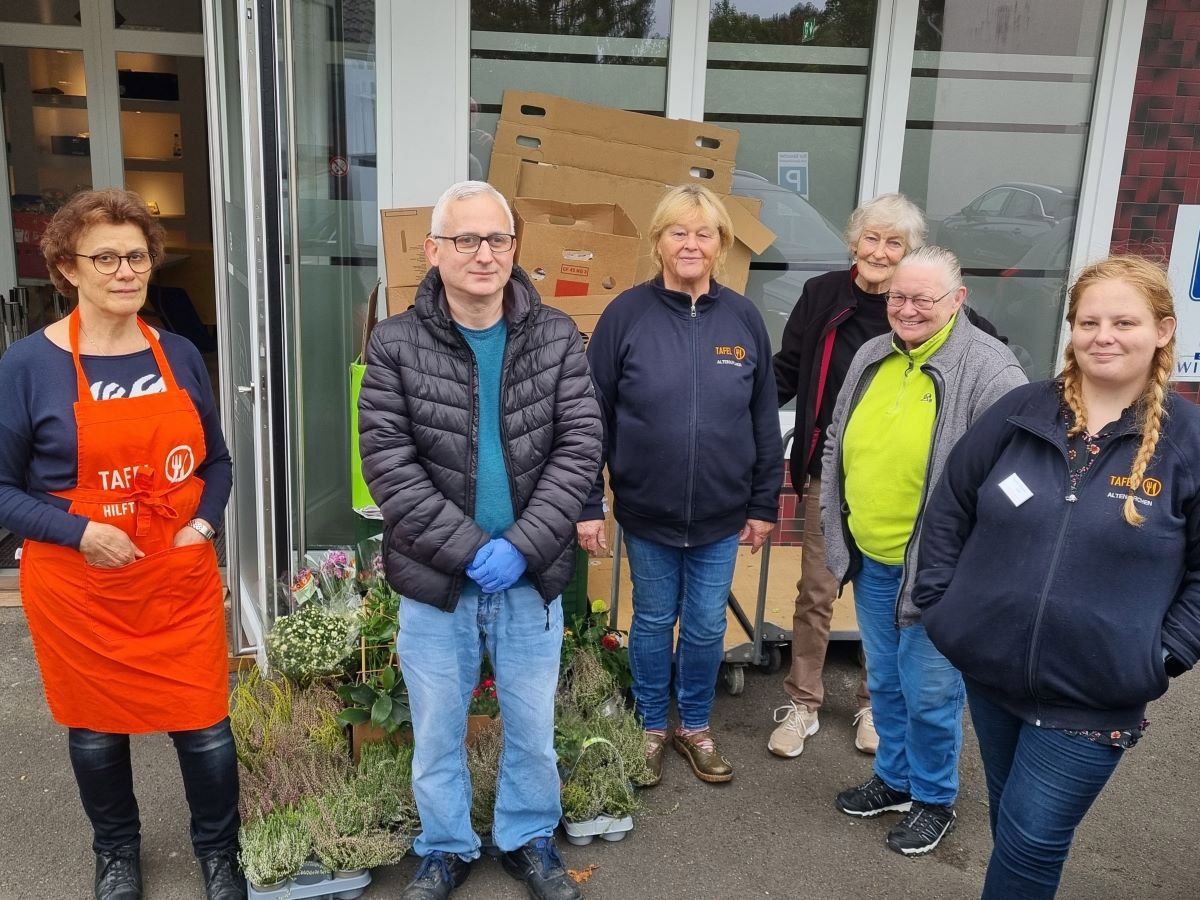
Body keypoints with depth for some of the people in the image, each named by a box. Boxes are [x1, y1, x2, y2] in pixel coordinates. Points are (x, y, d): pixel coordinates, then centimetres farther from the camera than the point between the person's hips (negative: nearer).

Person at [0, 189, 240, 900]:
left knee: (206, 727, 7)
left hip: (183, 581, 2)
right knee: (97, 731, 16)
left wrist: (205, 522, -4)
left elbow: (217, 460, 13)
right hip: (80, 590, -2)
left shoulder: (180, 355, 3)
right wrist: (81, 532, -17)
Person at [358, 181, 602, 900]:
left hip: (532, 574, 1)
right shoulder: (396, 345, -6)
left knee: (533, 727, 16)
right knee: (437, 731, 16)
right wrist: (469, 549, -17)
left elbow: (579, 447, -7)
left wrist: (521, 546, -16)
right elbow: (388, 464, -11)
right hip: (434, 577, -1)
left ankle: (530, 839, 40)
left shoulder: (557, 337, -2)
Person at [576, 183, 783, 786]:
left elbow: (764, 420, 4)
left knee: (707, 627, 14)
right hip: (647, 510, -1)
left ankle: (695, 726, 36)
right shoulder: (626, 315, -7)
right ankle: (652, 726, 35)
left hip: (722, 513, 2)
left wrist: (764, 505, 5)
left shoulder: (743, 318, -1)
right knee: (653, 621, 15)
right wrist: (587, 505, -8)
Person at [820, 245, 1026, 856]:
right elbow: (837, 449, 15)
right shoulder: (871, 359, 6)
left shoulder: (986, 370, -15)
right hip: (870, 560, 6)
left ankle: (933, 798, 31)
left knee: (930, 693, 8)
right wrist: (836, 533, 13)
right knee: (884, 682, 21)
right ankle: (895, 779, 41)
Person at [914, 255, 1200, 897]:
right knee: (1008, 817, 21)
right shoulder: (1021, 412, -1)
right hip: (989, 668, 3)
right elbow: (950, 504, 6)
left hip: (1092, 697, -3)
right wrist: (940, 597, 1)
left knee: (1031, 843, 3)